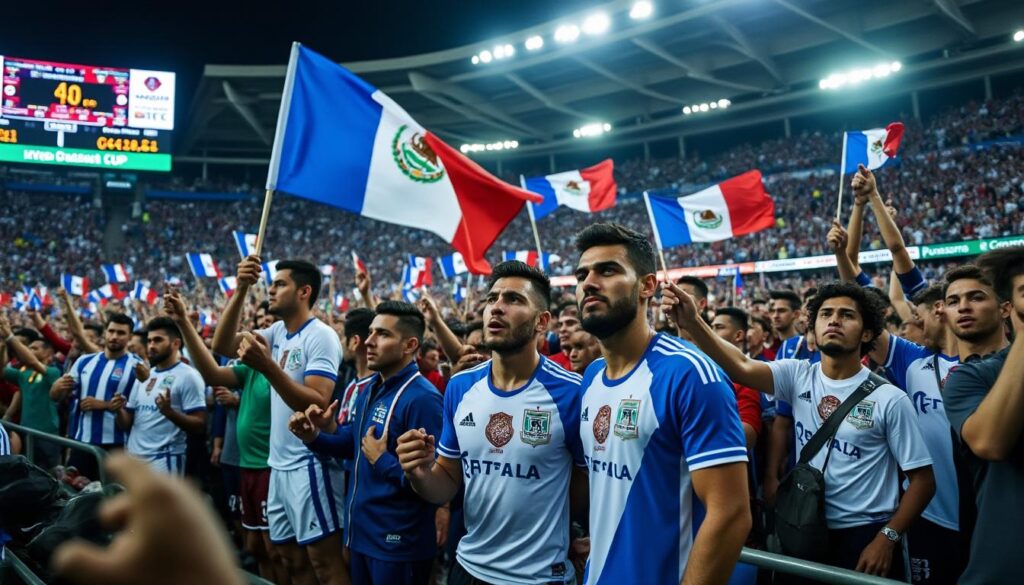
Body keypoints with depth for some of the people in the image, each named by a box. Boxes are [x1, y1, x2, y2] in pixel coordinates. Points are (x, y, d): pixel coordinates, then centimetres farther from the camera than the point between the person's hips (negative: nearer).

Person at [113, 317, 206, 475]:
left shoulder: (188, 376, -7)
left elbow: (200, 425, -14)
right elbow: (127, 424, 17)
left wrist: (169, 412, -29)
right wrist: (119, 411, -4)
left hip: (165, 460, -7)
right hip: (134, 458, 8)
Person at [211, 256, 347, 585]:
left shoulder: (321, 336, -15)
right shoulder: (277, 332, 9)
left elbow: (317, 405, -24)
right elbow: (222, 345, 0)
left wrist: (268, 366, -32)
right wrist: (241, 290, -9)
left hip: (310, 465, -8)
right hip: (279, 465, 9)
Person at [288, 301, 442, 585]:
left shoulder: (423, 398, -24)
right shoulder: (370, 389, 7)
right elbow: (353, 443, 19)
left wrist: (381, 461, -22)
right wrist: (313, 438, 2)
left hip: (398, 542, -9)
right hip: (362, 530, 9)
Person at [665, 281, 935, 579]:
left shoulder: (890, 399, -9)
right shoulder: (798, 376, -3)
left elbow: (922, 479, -5)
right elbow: (742, 367, -22)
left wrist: (887, 538, -13)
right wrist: (693, 323, -38)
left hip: (865, 535, -3)